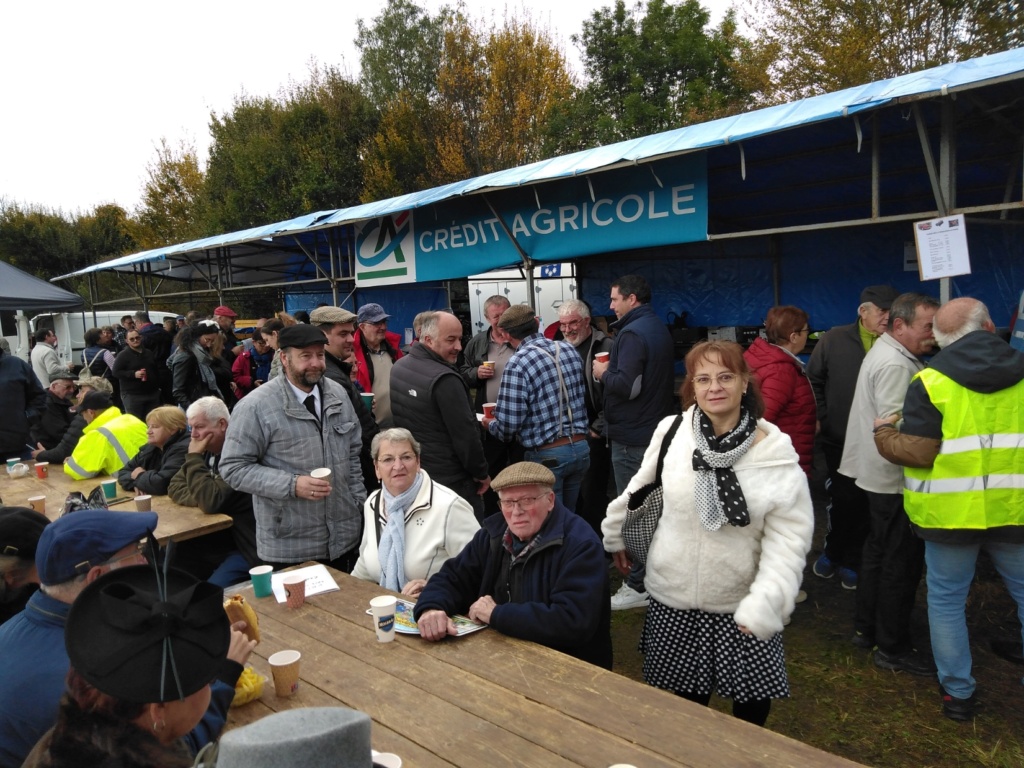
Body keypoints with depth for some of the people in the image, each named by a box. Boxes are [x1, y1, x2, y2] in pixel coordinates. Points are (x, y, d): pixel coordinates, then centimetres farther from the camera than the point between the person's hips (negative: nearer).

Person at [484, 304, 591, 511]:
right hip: (581, 449, 6)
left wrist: (490, 424, 5)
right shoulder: (569, 349, 3)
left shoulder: (518, 364, -16)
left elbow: (508, 426, -16)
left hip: (547, 456, -6)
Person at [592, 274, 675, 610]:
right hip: (657, 429, 10)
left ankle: (639, 586, 5)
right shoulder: (660, 330, 14)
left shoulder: (633, 334, -18)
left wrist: (604, 373, -8)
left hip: (632, 437, -10)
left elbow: (627, 386, -27)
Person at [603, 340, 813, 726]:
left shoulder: (776, 455, -15)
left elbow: (787, 541, -15)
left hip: (740, 605, -1)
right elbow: (640, 488, 7)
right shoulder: (670, 432, -10)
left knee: (753, 700, 14)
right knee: (688, 694, 19)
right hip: (673, 598, 2)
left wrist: (765, 604, -25)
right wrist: (617, 533, 18)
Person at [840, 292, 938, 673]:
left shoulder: (889, 352, 13)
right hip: (896, 479, -11)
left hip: (879, 475, 11)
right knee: (901, 563, 1)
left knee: (877, 553, 18)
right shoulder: (895, 365, -21)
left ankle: (866, 629, 31)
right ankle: (892, 648, 13)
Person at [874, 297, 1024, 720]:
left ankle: (958, 692, 23)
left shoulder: (930, 381, -10)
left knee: (946, 600, 13)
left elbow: (917, 453, -15)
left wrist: (883, 433, 3)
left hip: (951, 510, -3)